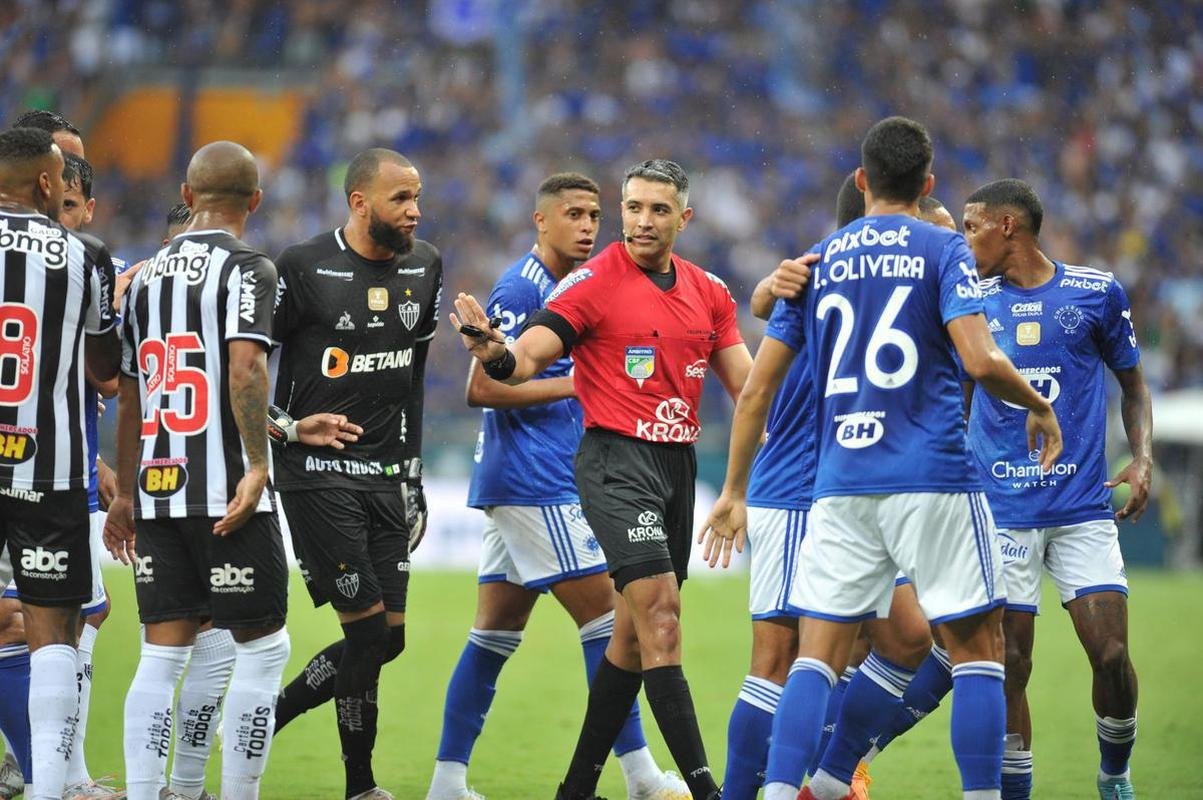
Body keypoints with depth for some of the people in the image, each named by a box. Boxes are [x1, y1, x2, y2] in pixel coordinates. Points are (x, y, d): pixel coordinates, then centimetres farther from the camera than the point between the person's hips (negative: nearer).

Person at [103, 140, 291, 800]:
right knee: (263, 646, 5)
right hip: (225, 493, -6)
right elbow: (244, 367, -20)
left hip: (155, 491, 6)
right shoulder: (246, 269, -5)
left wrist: (125, 494, 26)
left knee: (162, 656, 6)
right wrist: (257, 466, -20)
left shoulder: (146, 276, 15)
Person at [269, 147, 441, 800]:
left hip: (388, 475, 6)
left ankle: (264, 721, 15)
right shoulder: (303, 268, -10)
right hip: (319, 472, -6)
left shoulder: (424, 267, 9)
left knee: (384, 638, 1)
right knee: (370, 629, -10)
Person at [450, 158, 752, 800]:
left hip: (678, 462, 7)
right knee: (659, 614, -17)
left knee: (635, 633, 10)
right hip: (616, 459, -7)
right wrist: (494, 352, -38)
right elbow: (526, 360, -16)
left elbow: (747, 383, 12)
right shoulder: (594, 281, -7)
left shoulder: (708, 291, 11)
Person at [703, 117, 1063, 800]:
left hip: (840, 487, 4)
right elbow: (980, 360, -13)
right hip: (933, 478, -4)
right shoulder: (943, 249, 0)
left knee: (818, 658, 4)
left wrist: (734, 493, 19)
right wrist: (1039, 406, 6)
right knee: (978, 647, 4)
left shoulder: (817, 262, 12)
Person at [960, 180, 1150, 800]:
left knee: (1111, 655, -9)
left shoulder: (1098, 293, 3)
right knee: (1008, 664, -5)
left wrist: (1142, 458, 0)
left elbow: (1131, 381, 15)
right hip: (1000, 511, 1)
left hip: (1083, 509, -1)